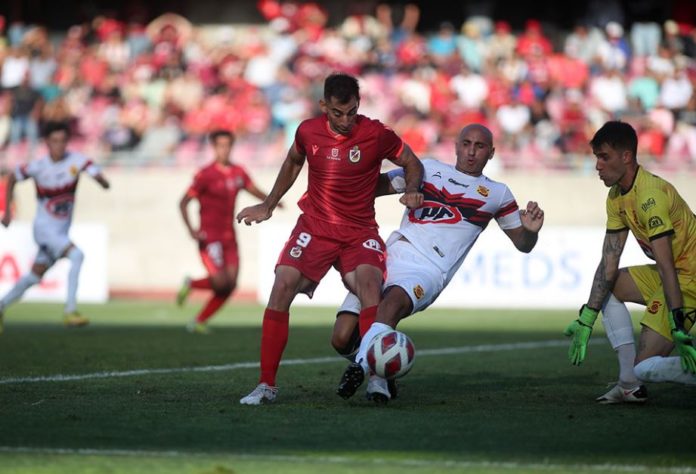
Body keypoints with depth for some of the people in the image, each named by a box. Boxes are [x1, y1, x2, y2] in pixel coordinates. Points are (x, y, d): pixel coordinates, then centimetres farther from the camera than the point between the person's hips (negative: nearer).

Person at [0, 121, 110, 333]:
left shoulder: (76, 160, -11)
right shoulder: (38, 166, -14)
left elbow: (104, 183, -21)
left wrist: (101, 180, -45)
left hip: (62, 231, 4)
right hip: (44, 228, -4)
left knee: (35, 276, 13)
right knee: (77, 256, -26)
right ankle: (70, 311, -25)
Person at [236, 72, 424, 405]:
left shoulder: (377, 135, -10)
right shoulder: (308, 132, -2)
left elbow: (413, 164, 5)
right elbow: (293, 161, 21)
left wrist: (412, 191, -15)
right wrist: (268, 205, 24)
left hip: (359, 232, -2)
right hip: (314, 226, 2)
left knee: (369, 282, -30)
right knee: (282, 287, -17)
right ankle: (266, 385, -8)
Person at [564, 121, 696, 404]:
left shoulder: (650, 195, -24)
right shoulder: (616, 197, 6)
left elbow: (666, 266, -29)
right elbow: (609, 261, 7)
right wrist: (586, 318, 4)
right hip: (671, 272, 10)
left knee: (645, 367, -14)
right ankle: (630, 386, 13)